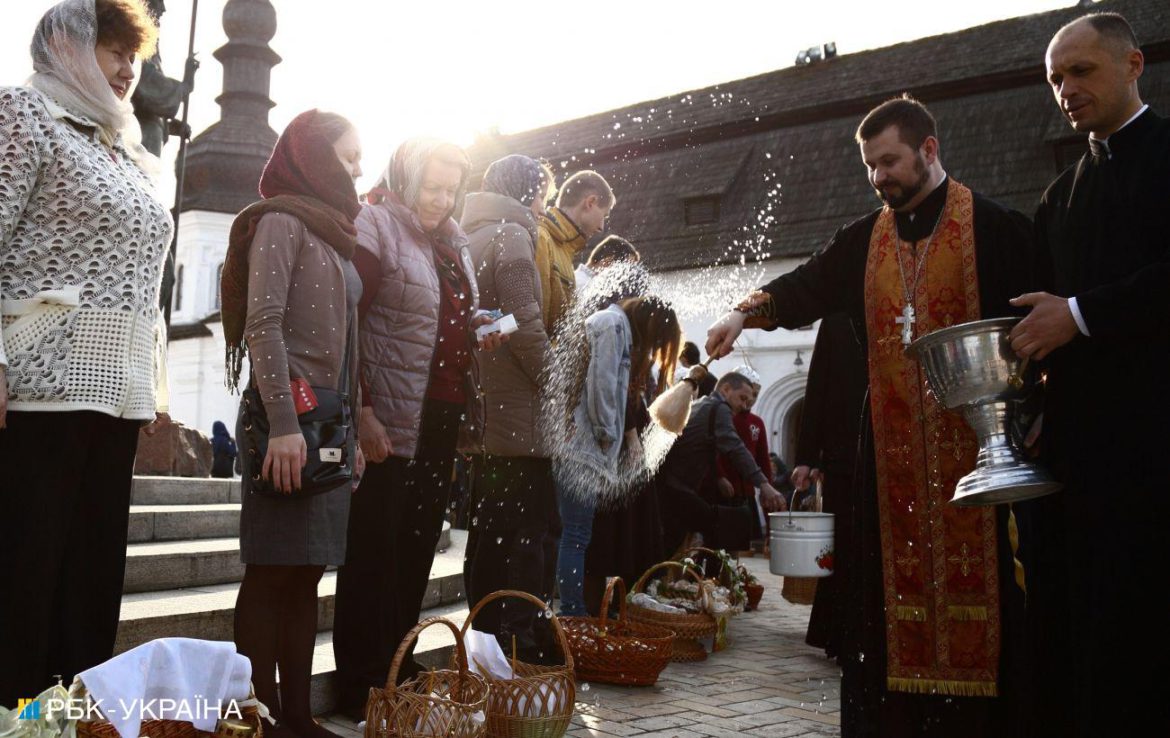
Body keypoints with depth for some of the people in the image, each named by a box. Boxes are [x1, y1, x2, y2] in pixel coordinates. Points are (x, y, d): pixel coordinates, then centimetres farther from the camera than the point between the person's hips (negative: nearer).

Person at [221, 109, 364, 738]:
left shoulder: (332, 233, 21)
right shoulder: (280, 221, -3)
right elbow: (263, 324, -13)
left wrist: (351, 430, 14)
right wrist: (282, 422, -22)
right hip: (291, 419, -8)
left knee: (307, 573, 8)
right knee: (272, 570, -5)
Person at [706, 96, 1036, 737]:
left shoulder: (995, 228, 1)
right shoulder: (865, 240, 13)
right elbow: (808, 285, 2)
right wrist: (747, 312, -15)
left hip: (974, 439, -3)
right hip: (893, 447, 4)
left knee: (977, 577, -1)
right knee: (895, 582, 4)